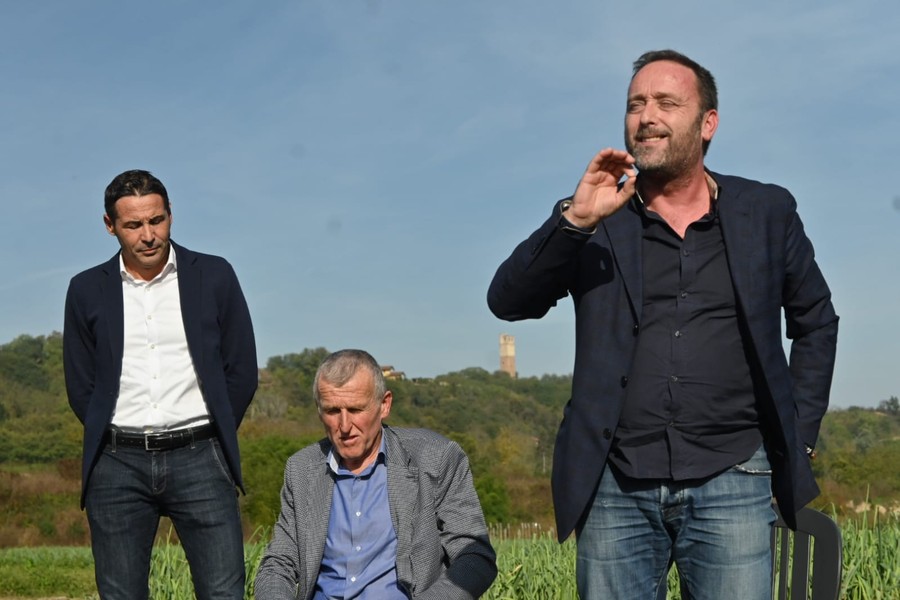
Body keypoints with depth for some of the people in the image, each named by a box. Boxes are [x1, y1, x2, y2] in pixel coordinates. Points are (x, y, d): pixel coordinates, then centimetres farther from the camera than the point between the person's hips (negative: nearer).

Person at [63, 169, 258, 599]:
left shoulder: (214, 276, 4)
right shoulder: (87, 290, 7)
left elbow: (242, 371, 7)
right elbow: (80, 385, 11)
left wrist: (211, 439, 5)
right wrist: (121, 442, 5)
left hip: (198, 458, -1)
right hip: (117, 465, 1)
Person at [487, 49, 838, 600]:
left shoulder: (767, 212, 8)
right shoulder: (595, 217, 5)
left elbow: (816, 323, 17)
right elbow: (508, 302, -5)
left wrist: (800, 438, 10)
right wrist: (575, 219, -17)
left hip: (732, 484, 0)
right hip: (618, 490, 0)